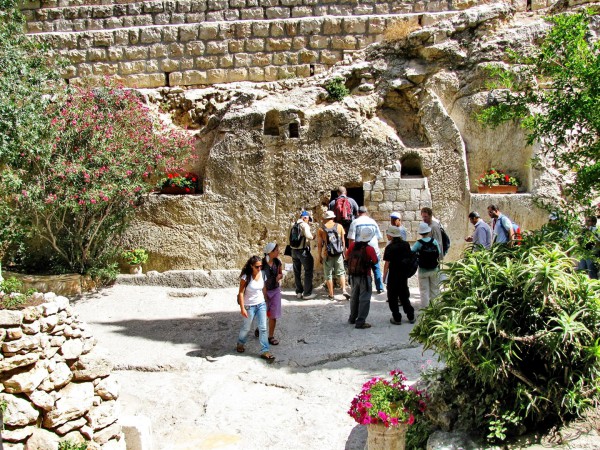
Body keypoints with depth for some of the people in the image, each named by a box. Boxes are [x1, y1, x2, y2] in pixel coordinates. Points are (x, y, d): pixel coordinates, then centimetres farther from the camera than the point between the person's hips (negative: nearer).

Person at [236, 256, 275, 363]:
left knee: (263, 328, 1)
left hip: (261, 304, 4)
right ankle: (241, 343, 43)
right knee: (246, 327, 15)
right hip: (249, 306, -4)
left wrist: (266, 301, 13)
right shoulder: (246, 277, -18)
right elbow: (241, 293, -16)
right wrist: (242, 308, -19)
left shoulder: (262, 274, -3)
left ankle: (264, 351, 6)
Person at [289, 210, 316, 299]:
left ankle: (299, 292, 22)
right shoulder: (304, 225, -11)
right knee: (308, 272, 1)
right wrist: (312, 237, -7)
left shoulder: (293, 226, 11)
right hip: (303, 251, -7)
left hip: (294, 251, 7)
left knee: (297, 272, 15)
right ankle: (307, 293, 0)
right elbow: (308, 235, -26)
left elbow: (291, 238, 12)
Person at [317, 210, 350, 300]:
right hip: (338, 254, 1)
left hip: (327, 255, -1)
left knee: (328, 275, 8)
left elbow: (319, 244, -4)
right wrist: (343, 252, 13)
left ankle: (331, 294, 9)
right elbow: (343, 241, 4)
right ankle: (344, 290, -4)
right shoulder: (339, 226, 2)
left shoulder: (321, 229, -3)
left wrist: (320, 256, 4)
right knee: (341, 272, 12)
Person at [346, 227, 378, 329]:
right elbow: (375, 261, -11)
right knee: (364, 299, 1)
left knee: (354, 297, 20)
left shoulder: (352, 245, -6)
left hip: (353, 275, 6)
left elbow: (347, 256, 5)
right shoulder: (370, 249, -19)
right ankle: (360, 322, -1)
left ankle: (352, 318, 31)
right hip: (365, 276, -6)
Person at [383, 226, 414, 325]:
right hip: (404, 274, 6)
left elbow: (387, 263, -15)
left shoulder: (390, 247, -15)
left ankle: (397, 318, 8)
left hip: (393, 275, -5)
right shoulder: (406, 244, 1)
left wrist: (384, 276, -7)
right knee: (404, 295, 18)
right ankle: (411, 317, 19)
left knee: (393, 298, 6)